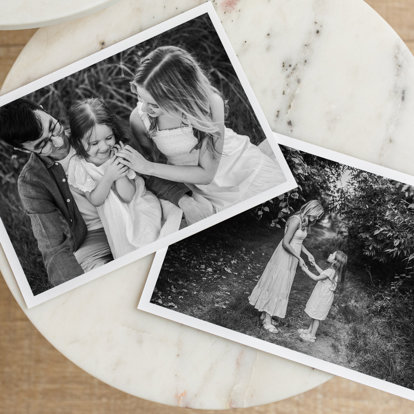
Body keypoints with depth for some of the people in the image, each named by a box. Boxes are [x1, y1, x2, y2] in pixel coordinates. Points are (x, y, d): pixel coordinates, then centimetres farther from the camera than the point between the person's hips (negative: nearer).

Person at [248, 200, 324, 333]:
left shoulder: (305, 222, 8)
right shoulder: (296, 220, -22)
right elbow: (285, 243, -23)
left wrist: (308, 253, 6)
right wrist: (299, 257, -17)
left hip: (291, 258, 9)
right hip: (284, 258, -9)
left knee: (280, 286, 15)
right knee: (276, 286, -2)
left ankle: (265, 314, 26)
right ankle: (267, 321, 6)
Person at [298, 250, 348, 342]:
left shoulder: (331, 272, -30)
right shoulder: (332, 270, -1)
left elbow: (316, 278, -25)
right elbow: (322, 273, 18)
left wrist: (305, 269, -18)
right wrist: (315, 265, 21)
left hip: (323, 298, -9)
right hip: (321, 295, 9)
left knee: (317, 316, 3)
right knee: (314, 314, 22)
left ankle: (312, 335, 14)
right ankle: (310, 330, 37)